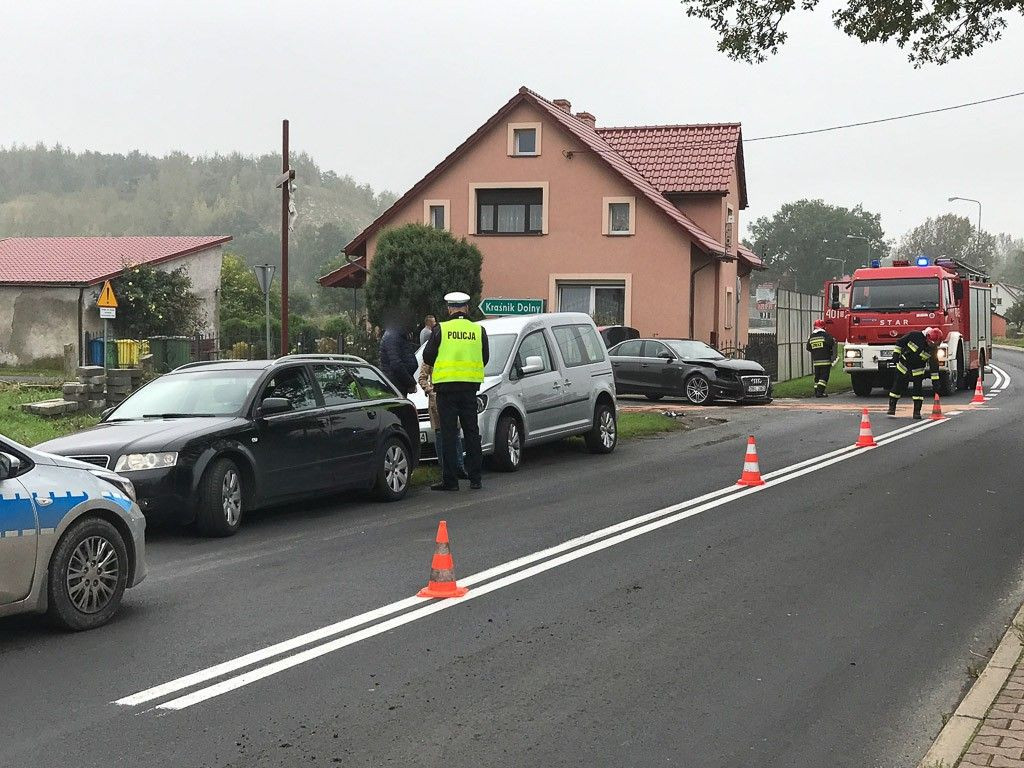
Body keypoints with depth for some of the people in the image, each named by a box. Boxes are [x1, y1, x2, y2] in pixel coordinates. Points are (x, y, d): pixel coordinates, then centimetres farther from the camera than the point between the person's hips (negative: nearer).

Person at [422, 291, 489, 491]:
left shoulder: (440, 329, -6)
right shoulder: (478, 330, 2)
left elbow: (428, 357, -1)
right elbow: (485, 358, 10)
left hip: (446, 386, -3)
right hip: (470, 386, 3)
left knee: (448, 432, 0)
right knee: (471, 431, 11)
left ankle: (450, 480, -2)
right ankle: (475, 478, 12)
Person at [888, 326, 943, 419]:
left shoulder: (933, 349, -13)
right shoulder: (915, 335, -20)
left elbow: (934, 366, -7)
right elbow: (900, 343, -6)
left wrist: (935, 380, -8)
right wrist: (896, 355, -9)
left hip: (918, 371, 1)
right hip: (903, 366, -1)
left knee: (918, 389, -7)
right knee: (898, 387, 2)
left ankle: (917, 411, 1)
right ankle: (891, 408, 14)